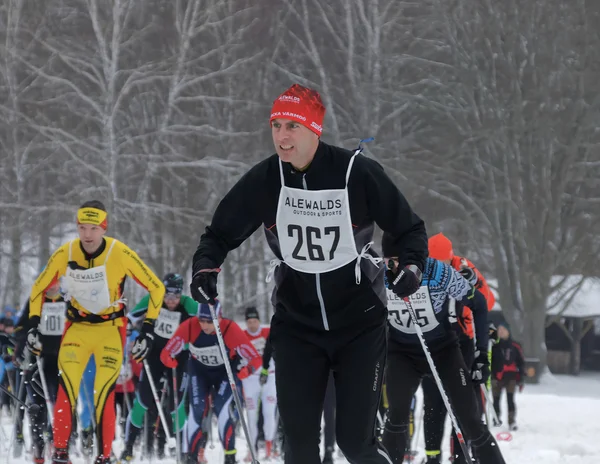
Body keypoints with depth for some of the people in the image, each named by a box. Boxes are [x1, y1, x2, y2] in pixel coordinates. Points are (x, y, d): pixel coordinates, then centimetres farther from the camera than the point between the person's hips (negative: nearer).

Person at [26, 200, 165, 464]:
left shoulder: (121, 254, -18)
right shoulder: (64, 254, -11)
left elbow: (156, 288, -8)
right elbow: (39, 289, 6)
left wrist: (148, 330, -11)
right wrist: (33, 326, -2)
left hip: (111, 329, -2)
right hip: (76, 327, 2)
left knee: (104, 395, -11)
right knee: (66, 389, -17)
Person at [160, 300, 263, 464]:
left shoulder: (231, 330, -33)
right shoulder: (189, 327, -28)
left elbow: (256, 359, -30)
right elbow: (167, 354, -20)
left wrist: (243, 371, -49)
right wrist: (172, 363, -41)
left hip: (225, 371, -2)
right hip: (199, 371, 2)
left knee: (223, 409, -19)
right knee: (197, 411, -9)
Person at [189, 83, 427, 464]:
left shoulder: (357, 173, -15)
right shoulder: (264, 181, -7)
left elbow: (407, 228, -3)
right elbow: (221, 233, 7)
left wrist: (412, 265, -22)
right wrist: (206, 267, -12)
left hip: (360, 322, -3)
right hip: (296, 323, 3)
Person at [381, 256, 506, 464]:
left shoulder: (440, 273, -26)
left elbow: (478, 303, -11)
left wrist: (482, 353, -11)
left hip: (443, 350, -1)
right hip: (402, 353, 1)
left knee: (470, 420, -6)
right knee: (397, 414, -20)